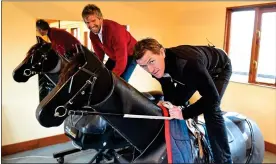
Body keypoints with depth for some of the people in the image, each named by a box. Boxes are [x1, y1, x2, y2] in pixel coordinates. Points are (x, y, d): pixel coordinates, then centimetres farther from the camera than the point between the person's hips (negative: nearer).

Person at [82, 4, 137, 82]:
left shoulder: (115, 29, -35)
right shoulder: (92, 33, -11)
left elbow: (122, 60, -38)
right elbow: (99, 55, -1)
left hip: (130, 55, -7)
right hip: (114, 57, 7)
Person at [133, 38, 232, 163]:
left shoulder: (188, 63, -45)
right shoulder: (157, 68, -22)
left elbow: (213, 98, -40)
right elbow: (169, 91, -3)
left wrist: (184, 113, -42)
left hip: (219, 68, -7)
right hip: (194, 71, 7)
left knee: (211, 111, -24)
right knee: (176, 101, 5)